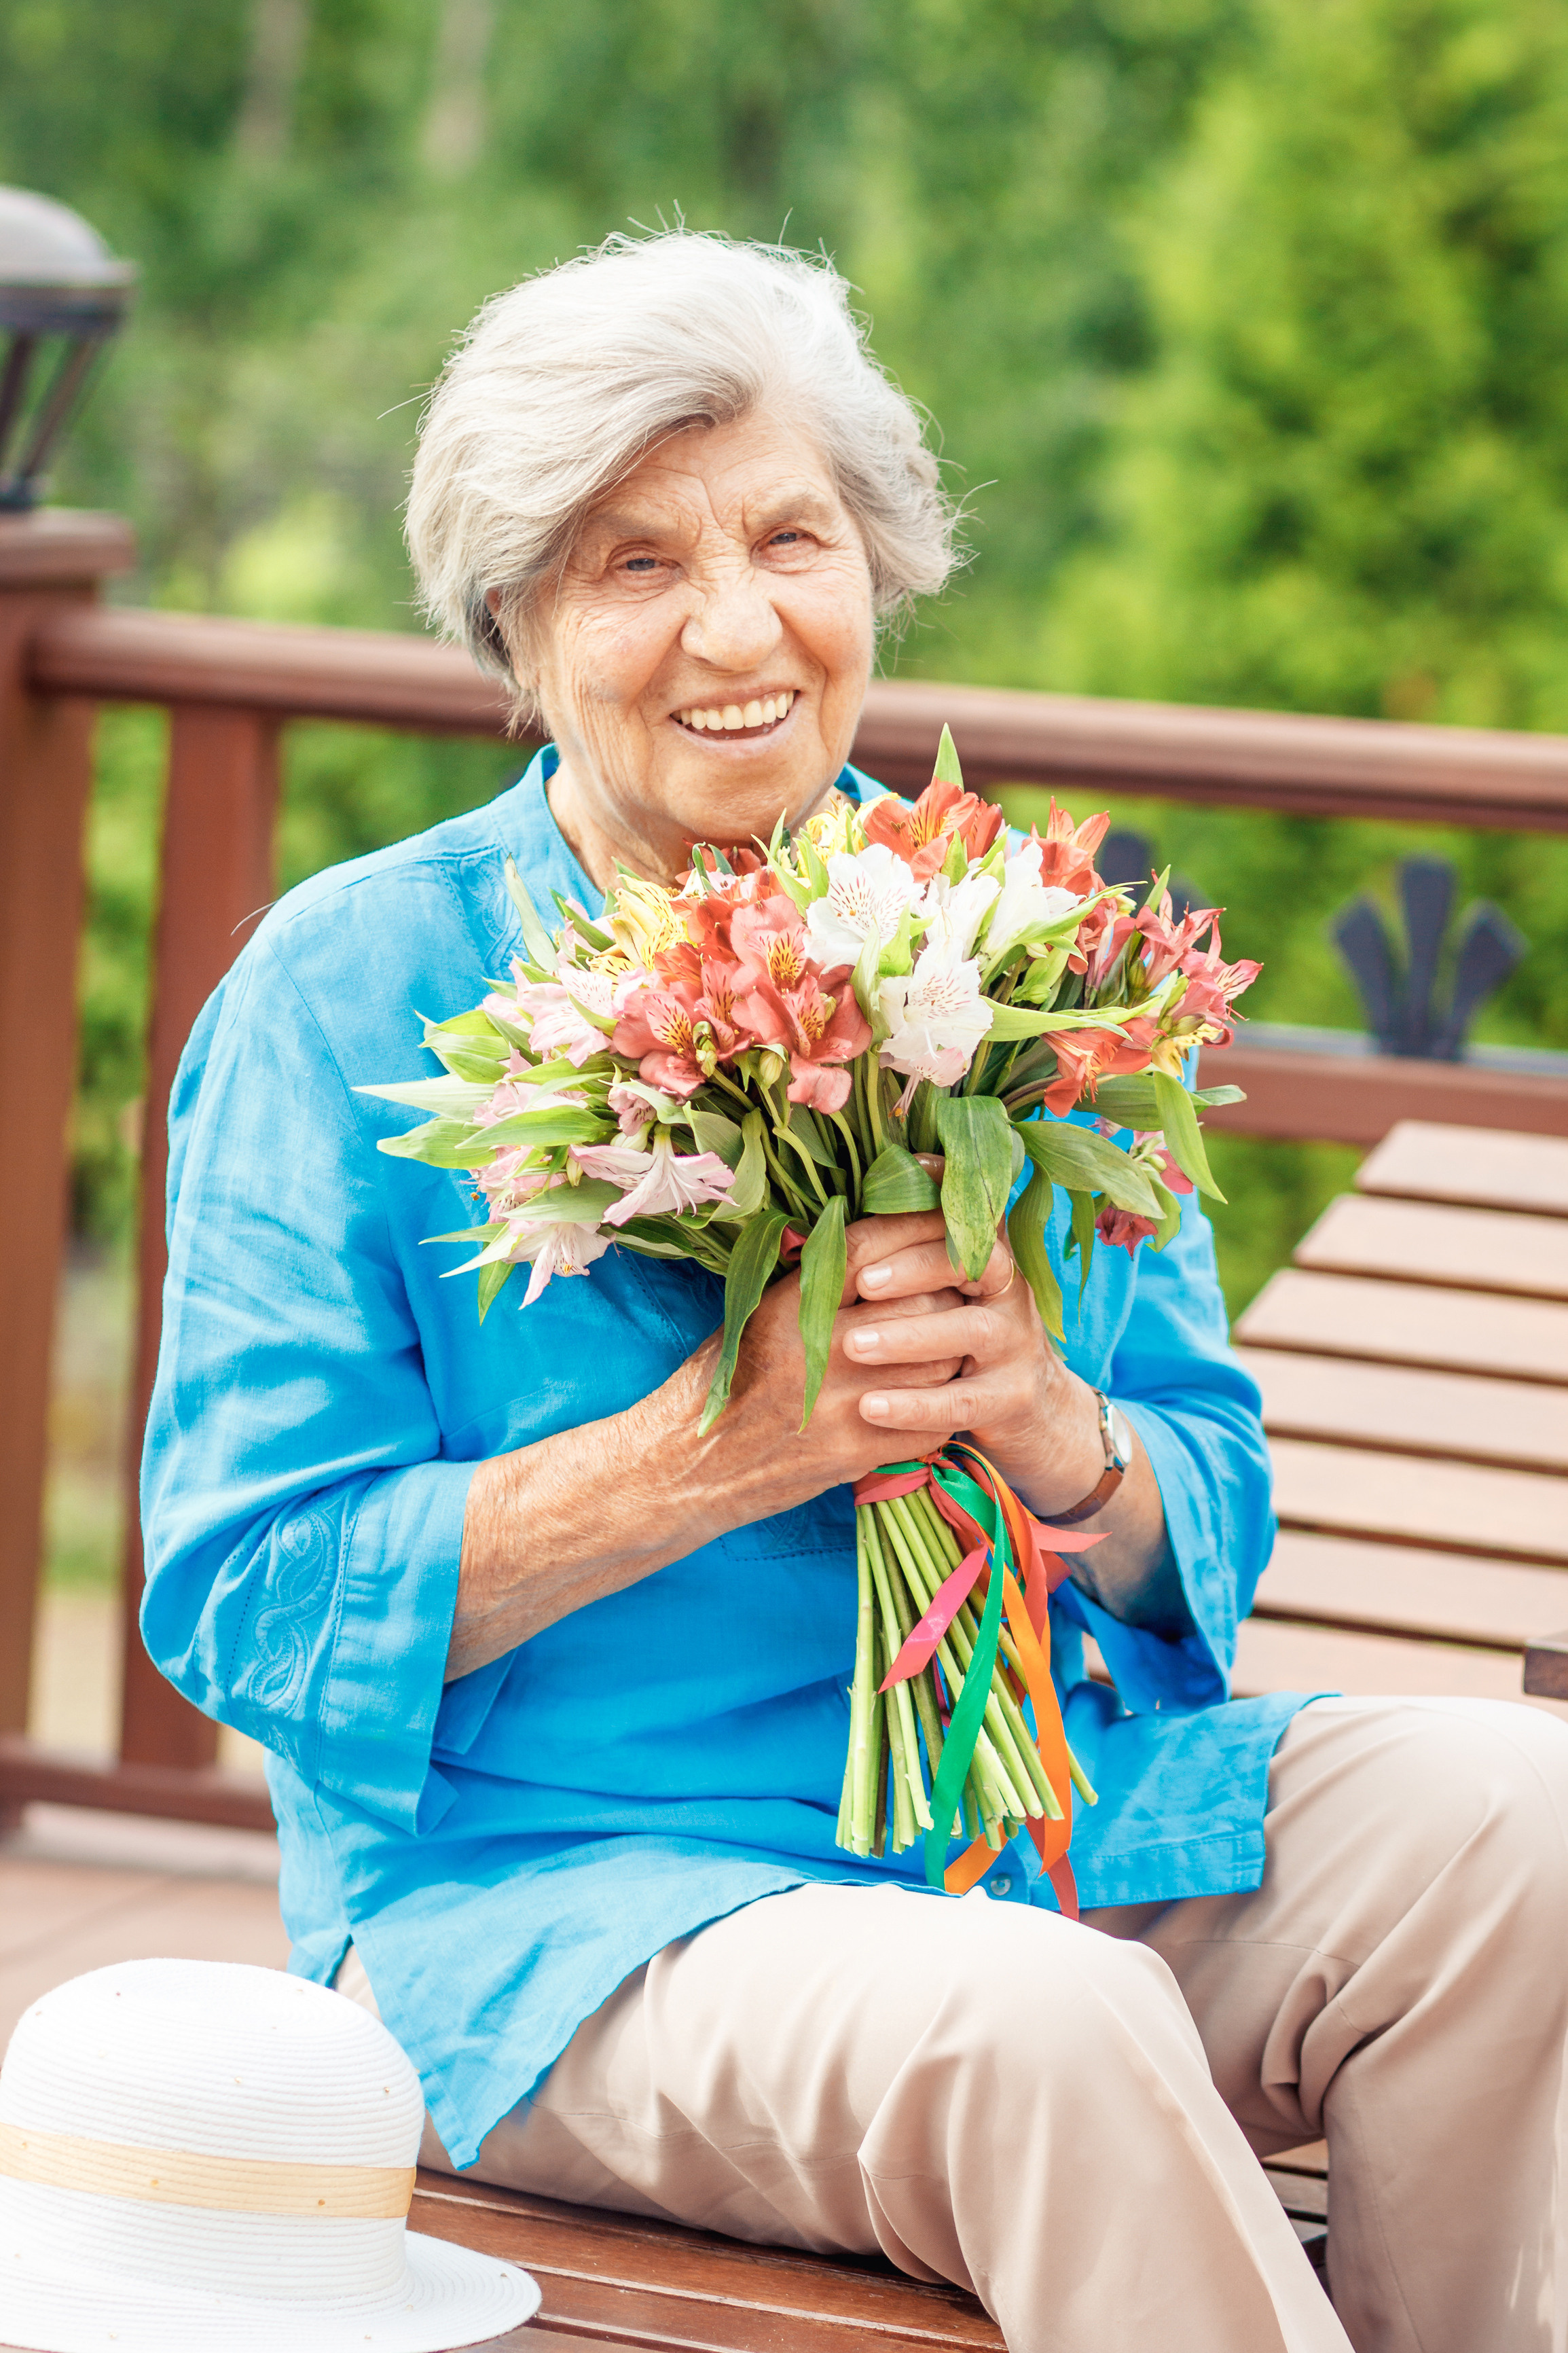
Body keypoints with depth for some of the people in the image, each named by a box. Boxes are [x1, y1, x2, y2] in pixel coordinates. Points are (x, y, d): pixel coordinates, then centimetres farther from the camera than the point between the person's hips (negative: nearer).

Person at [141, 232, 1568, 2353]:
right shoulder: (350, 991, -3)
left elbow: (1216, 1522, 10)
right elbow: (240, 1596, -8)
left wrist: (1052, 1435, -15)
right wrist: (723, 1448, -20)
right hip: (555, 1885, -4)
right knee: (1038, 2027, -34)